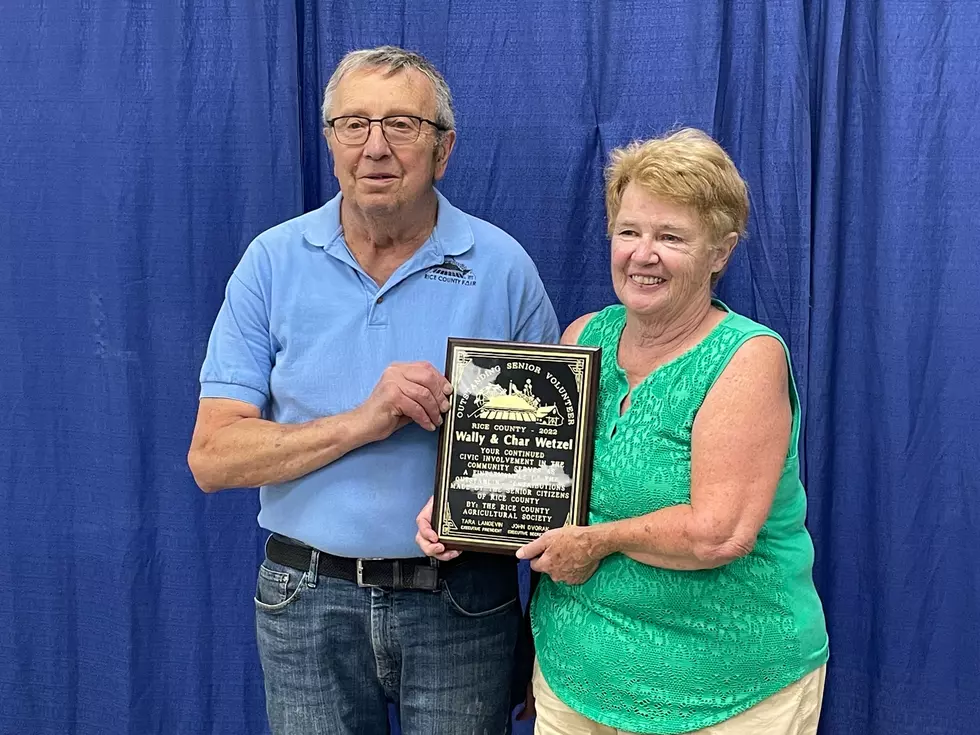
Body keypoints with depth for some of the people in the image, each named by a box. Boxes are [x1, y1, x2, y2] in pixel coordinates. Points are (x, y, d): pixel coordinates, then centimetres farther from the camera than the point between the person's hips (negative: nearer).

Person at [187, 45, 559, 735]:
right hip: (310, 600, 1)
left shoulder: (502, 266, -5)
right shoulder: (274, 261, -3)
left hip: (462, 601, 0)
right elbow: (212, 458, -8)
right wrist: (362, 422, -20)